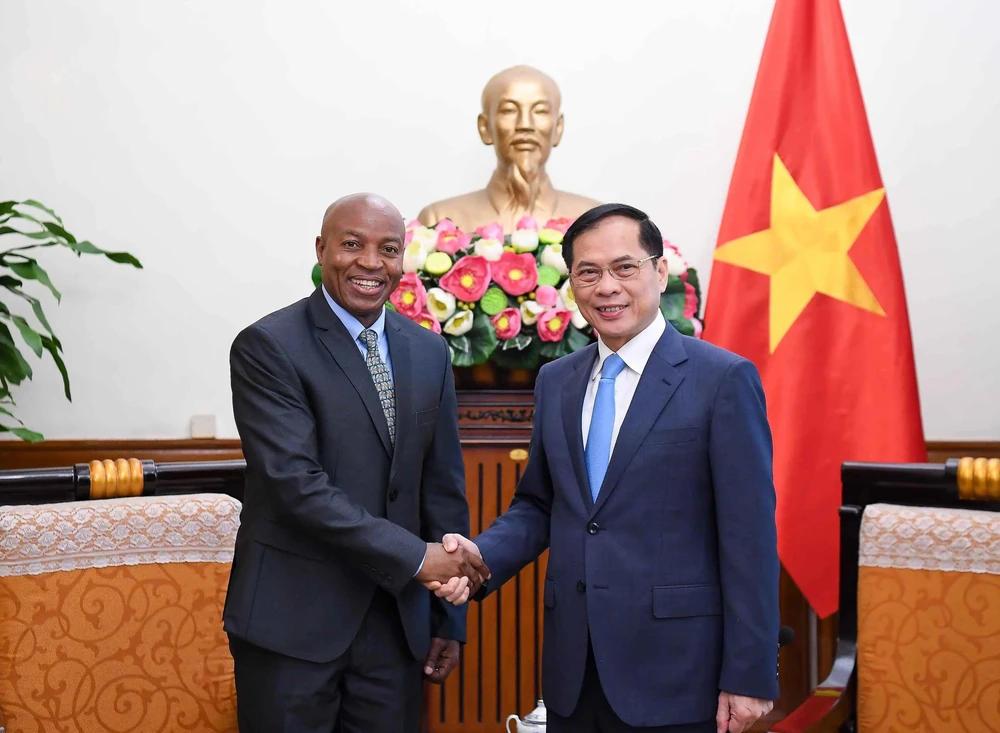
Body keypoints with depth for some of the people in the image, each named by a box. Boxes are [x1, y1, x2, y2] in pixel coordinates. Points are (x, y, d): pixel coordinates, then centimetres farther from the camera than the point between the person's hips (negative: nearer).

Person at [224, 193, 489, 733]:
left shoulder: (429, 352, 8)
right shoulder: (268, 347, -9)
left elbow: (443, 487, 11)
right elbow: (297, 484, -18)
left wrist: (449, 619, 11)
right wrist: (414, 557, -18)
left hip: (398, 620, 5)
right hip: (293, 622, -4)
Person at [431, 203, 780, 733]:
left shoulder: (722, 379, -7)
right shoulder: (555, 381, 10)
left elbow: (750, 537, -9)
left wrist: (750, 676, -11)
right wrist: (481, 556, -4)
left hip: (672, 673, -5)